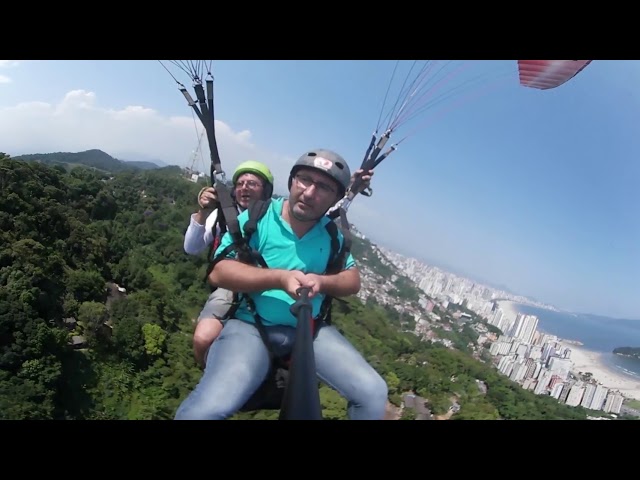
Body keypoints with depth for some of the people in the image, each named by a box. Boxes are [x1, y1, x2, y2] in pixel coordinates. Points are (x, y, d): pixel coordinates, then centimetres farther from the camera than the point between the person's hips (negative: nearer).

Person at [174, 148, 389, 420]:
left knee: (373, 393, -10)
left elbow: (353, 281, 9)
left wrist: (322, 281, -13)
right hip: (251, 325, -4)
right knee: (205, 409, -30)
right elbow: (218, 273, -12)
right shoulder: (256, 217, -6)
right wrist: (279, 278, -24)